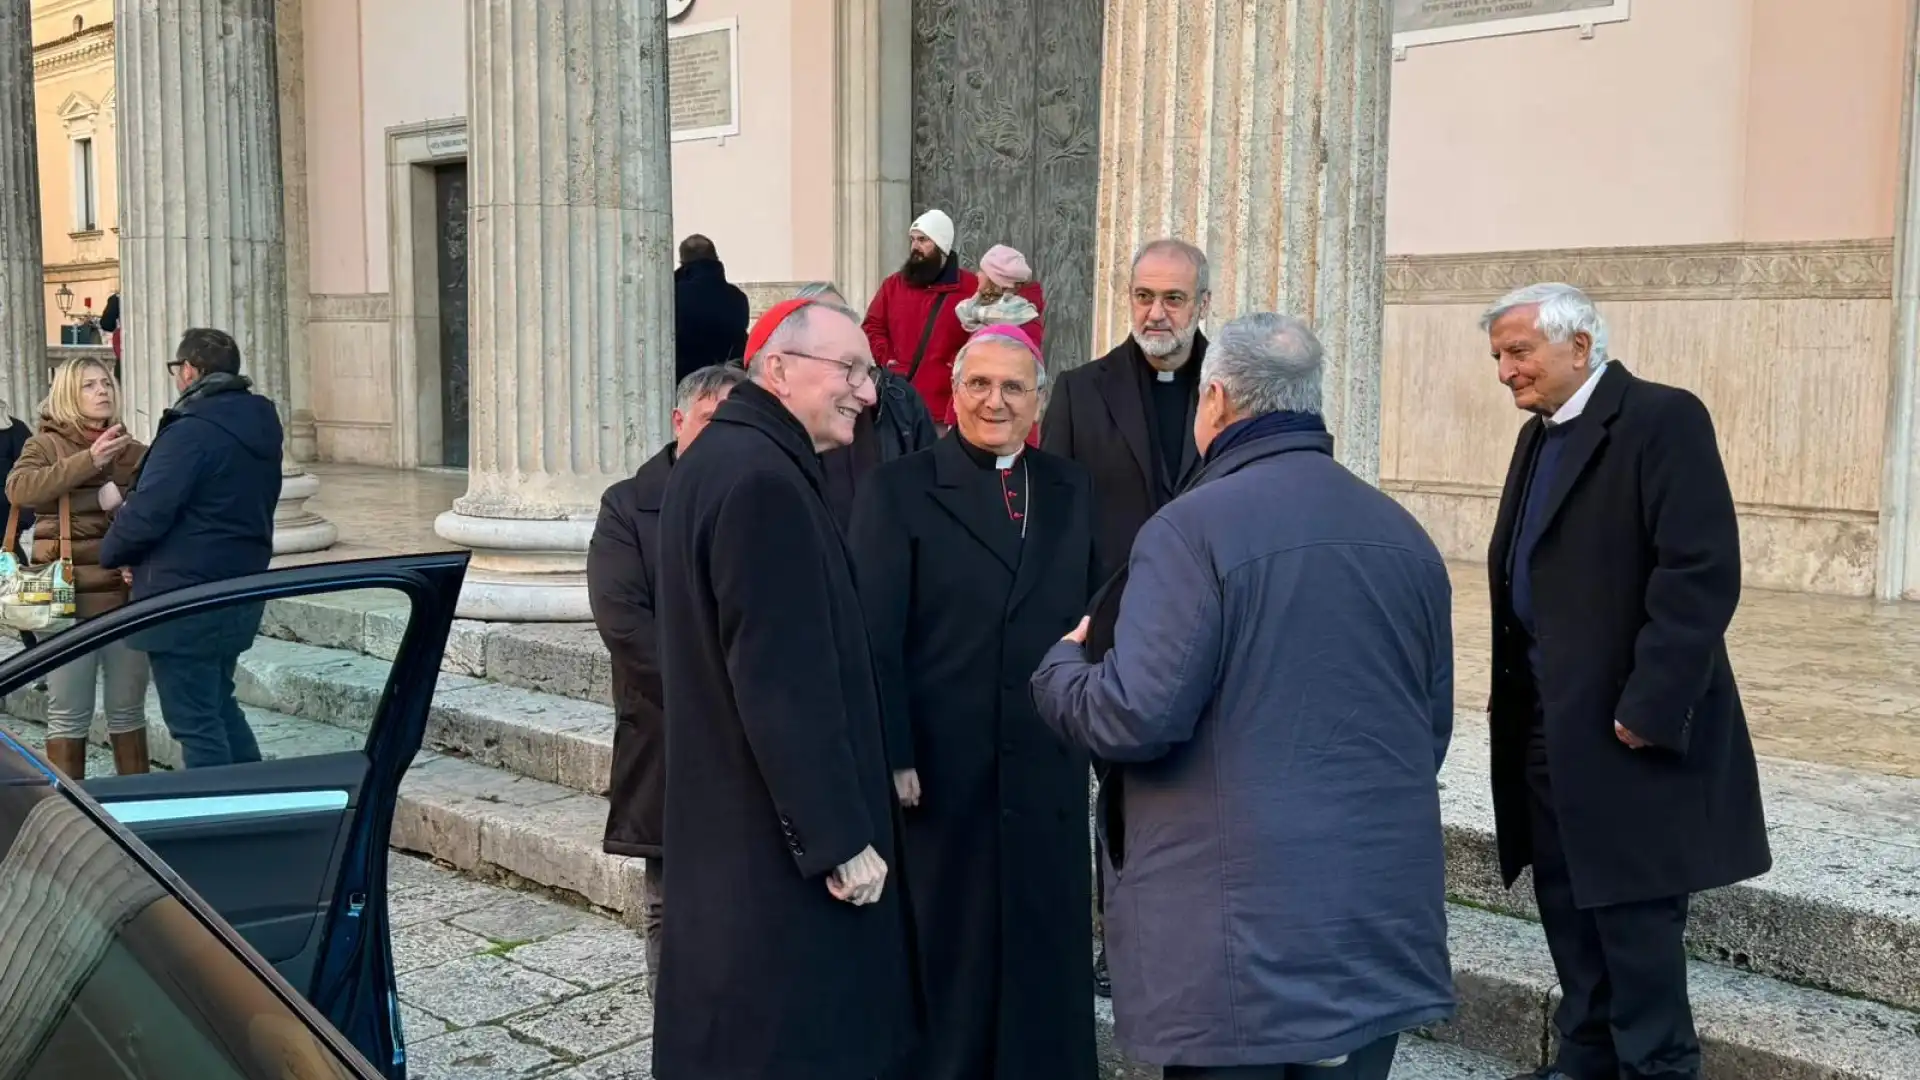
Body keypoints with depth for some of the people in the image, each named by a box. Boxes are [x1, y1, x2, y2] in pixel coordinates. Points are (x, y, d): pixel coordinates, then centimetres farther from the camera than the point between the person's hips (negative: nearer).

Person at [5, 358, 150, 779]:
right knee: (68, 714, 1)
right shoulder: (45, 445, 4)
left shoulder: (133, 449, 11)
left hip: (127, 595, 3)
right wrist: (88, 461, -24)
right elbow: (19, 488, -16)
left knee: (128, 709, 10)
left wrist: (124, 499, -16)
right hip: (68, 598, -3)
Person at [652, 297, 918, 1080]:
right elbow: (785, 682, -24)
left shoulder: (724, 458, 12)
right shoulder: (763, 481, -21)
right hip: (780, 843, -10)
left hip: (736, 826, 10)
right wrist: (841, 839, -19)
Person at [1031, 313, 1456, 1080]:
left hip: (1241, 929, -6)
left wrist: (1058, 666, 1)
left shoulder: (1195, 527, -13)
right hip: (1383, 921, 6)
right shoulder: (1402, 532, 8)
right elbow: (1434, 723, 16)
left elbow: (1136, 716, -19)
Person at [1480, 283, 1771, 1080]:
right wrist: (1514, 702, 9)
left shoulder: (1661, 419, -12)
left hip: (1625, 725, -8)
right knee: (1567, 903, 16)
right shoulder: (1539, 435, 14)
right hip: (1546, 723, 9)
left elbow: (1702, 574, -19)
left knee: (1633, 912, -2)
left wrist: (1650, 708, -21)